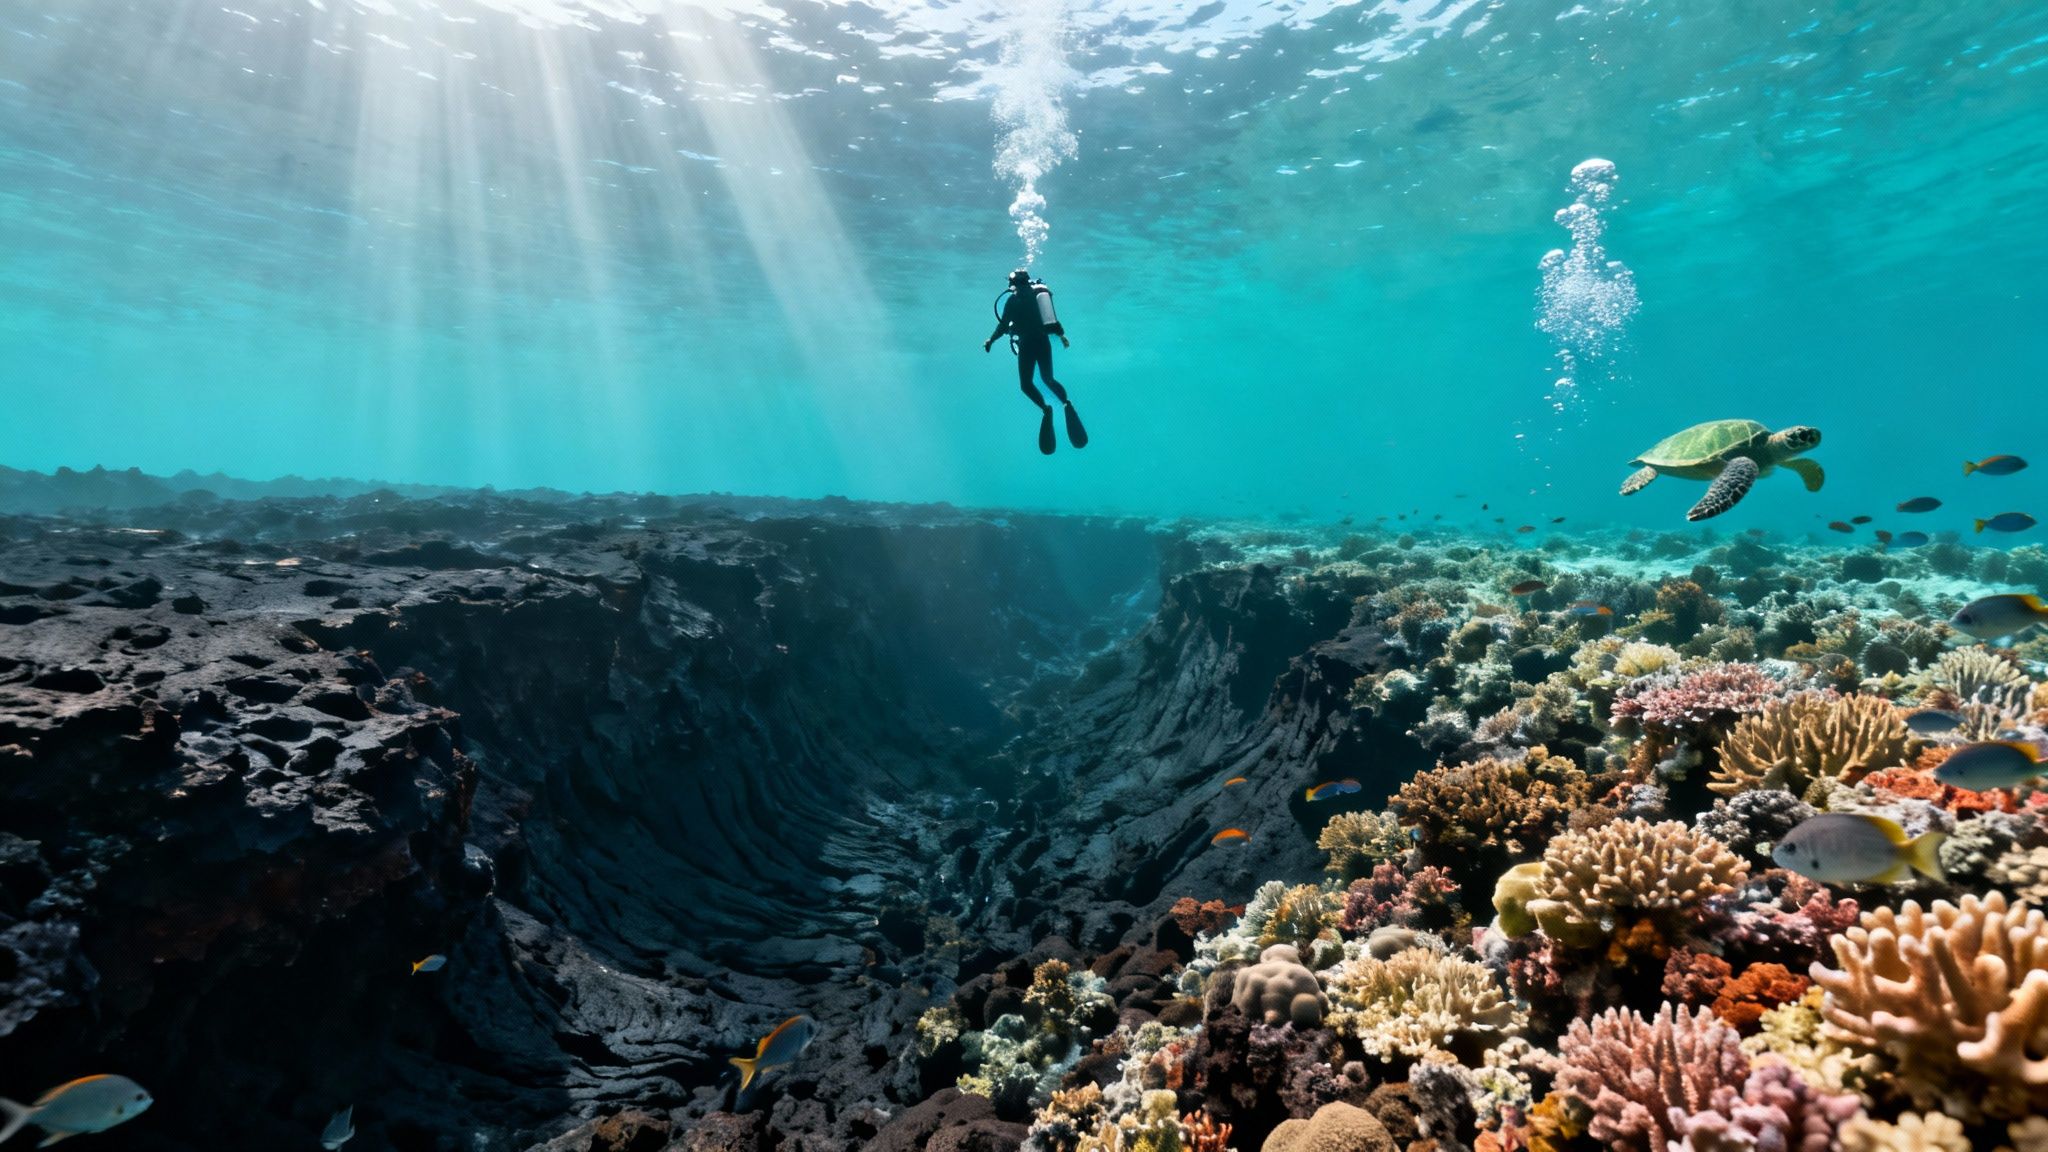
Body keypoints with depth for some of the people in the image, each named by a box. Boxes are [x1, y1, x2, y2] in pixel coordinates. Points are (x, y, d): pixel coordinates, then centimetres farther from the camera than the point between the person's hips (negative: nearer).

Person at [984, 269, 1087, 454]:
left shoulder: (1013, 299, -3)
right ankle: (1067, 403, -11)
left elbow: (1003, 325, -1)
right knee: (1048, 380, 16)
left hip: (1028, 343, -5)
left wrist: (990, 340, 13)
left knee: (1025, 384, 5)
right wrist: (1062, 335, 30)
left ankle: (1046, 409, -19)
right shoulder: (1040, 292, 11)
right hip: (1044, 341, 5)